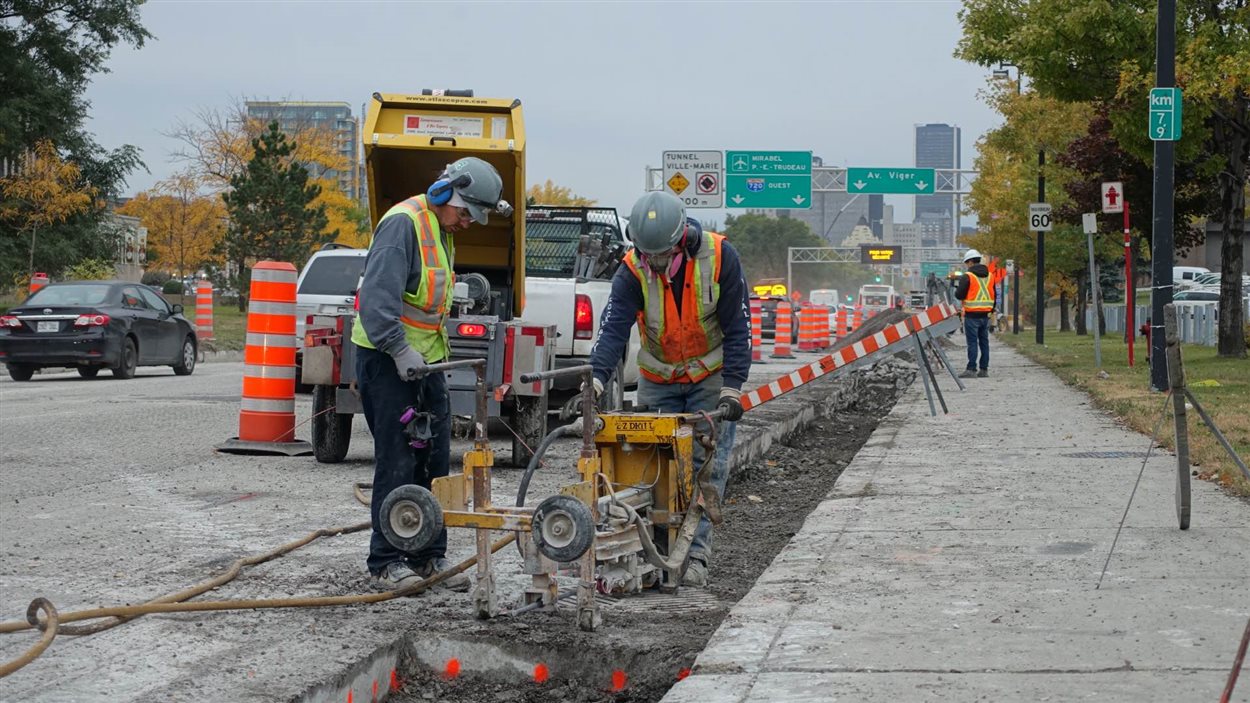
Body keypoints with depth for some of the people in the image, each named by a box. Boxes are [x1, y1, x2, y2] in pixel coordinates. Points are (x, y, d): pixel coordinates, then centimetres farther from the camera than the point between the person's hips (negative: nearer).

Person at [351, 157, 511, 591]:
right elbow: (378, 294, -24)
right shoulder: (404, 222, -15)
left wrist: (438, 352, 15)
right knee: (397, 462, -7)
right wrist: (400, 350, -26)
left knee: (434, 460, 9)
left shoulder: (443, 233, 17)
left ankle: (429, 555, 17)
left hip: (425, 359, 9)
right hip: (387, 359, -9)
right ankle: (386, 561, 1)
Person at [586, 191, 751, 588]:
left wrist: (732, 387, -19)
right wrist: (596, 378, -46)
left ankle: (695, 555, -7)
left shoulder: (720, 257, -21)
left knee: (706, 463, -8)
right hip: (658, 380, 2)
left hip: (712, 376, -2)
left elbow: (737, 329, -14)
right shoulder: (633, 271, -18)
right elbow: (613, 328, -29)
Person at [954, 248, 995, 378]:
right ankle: (984, 369, 13)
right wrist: (992, 311, 23)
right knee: (984, 342, 11)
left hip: (972, 315, -6)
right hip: (986, 315, 6)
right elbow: (993, 296, 14)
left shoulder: (967, 277, -11)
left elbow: (959, 295, -11)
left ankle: (972, 369, -7)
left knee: (972, 343, -5)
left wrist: (957, 290, 11)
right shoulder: (989, 276, 10)